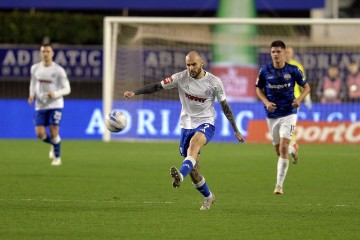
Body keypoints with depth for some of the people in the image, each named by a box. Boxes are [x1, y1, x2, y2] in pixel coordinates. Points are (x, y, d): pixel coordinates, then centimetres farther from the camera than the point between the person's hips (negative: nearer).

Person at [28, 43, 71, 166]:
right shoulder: (35, 68, 3)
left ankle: (57, 157, 12)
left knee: (54, 132, -8)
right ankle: (53, 144, 27)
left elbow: (67, 89, -6)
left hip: (55, 105, -3)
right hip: (40, 105, 3)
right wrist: (32, 95, -1)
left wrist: (55, 94, -24)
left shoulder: (58, 70, -9)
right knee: (40, 133, -6)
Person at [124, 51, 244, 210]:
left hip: (206, 124, -3)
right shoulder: (180, 78, -4)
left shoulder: (214, 82, -7)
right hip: (187, 125, 3)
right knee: (193, 171, 3)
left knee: (194, 143, -38)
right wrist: (135, 93, -16)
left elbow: (224, 106, 2)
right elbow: (157, 86, -3)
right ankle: (208, 197, 26)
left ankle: (180, 175, -58)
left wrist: (236, 131, 5)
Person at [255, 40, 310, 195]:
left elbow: (306, 87, 5)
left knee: (283, 147, -16)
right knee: (279, 151, 11)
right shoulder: (265, 71, -3)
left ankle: (279, 185, -14)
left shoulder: (293, 70, -6)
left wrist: (300, 98, -15)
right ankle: (292, 149, 50)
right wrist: (266, 102, -9)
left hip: (289, 114, -3)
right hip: (272, 114, 3)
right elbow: (259, 89, 10)